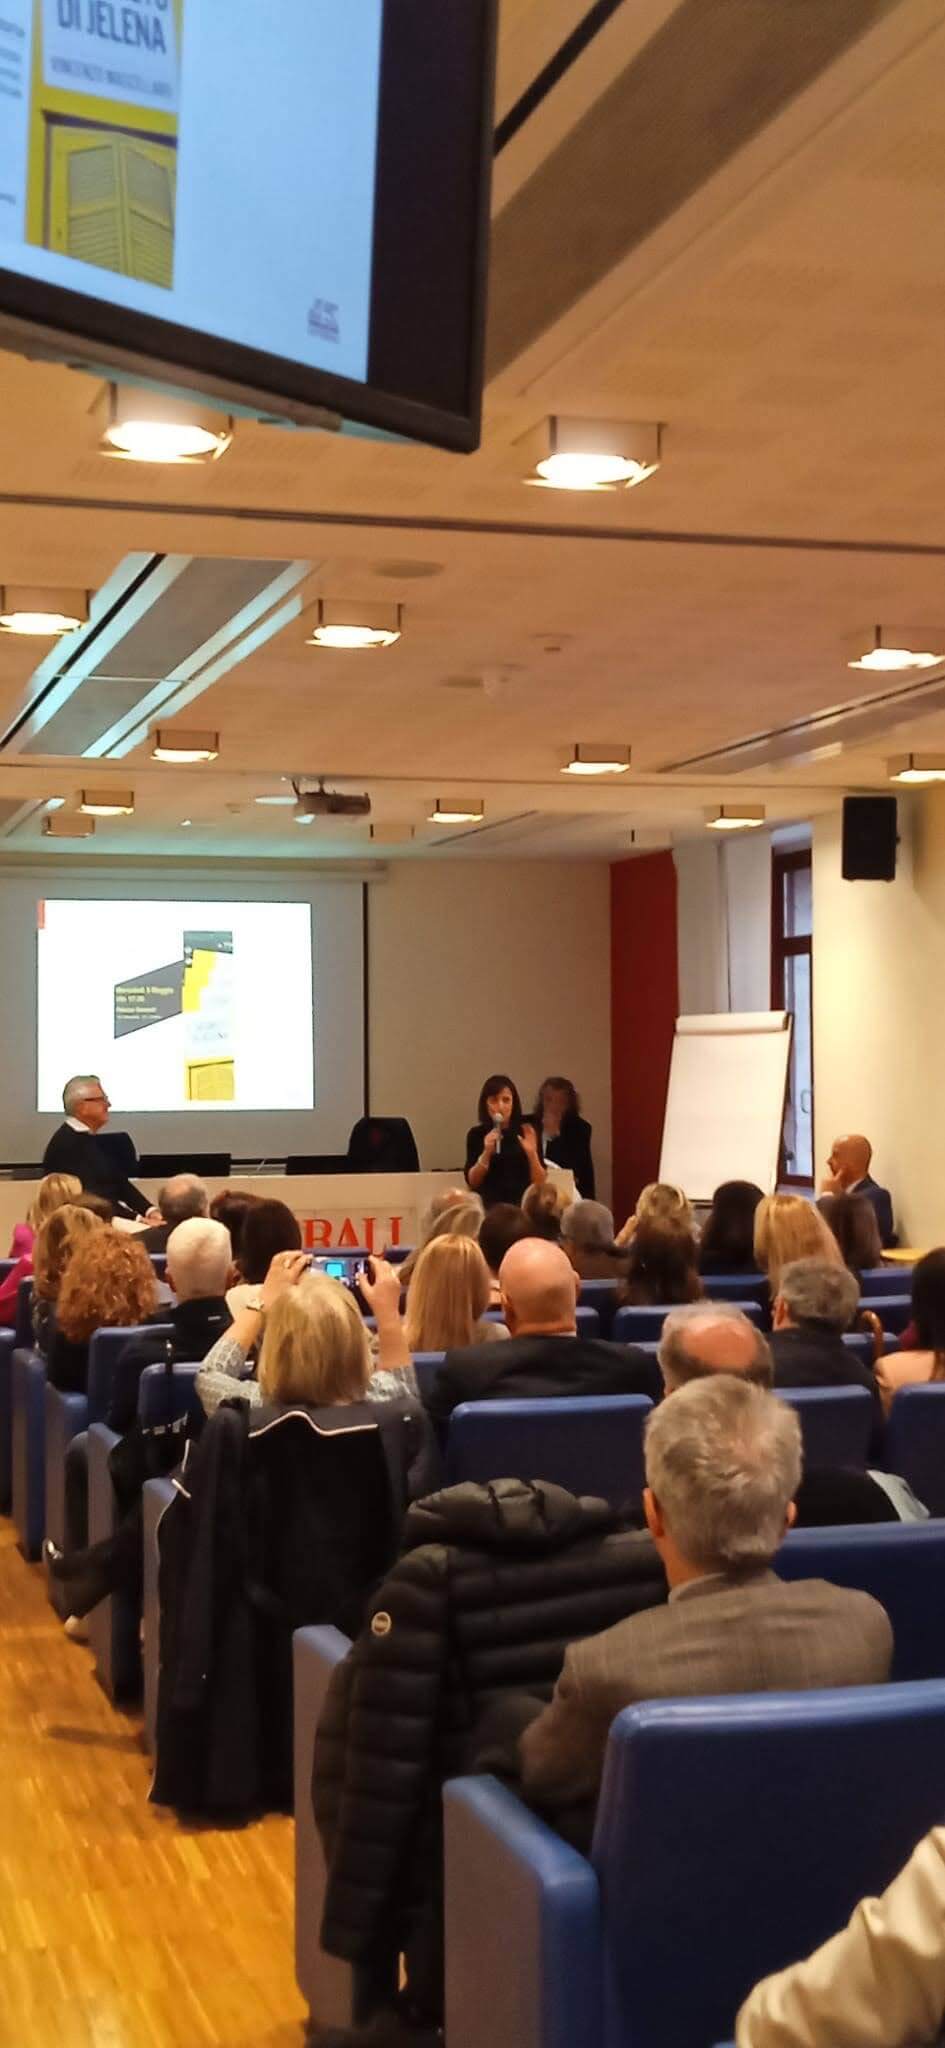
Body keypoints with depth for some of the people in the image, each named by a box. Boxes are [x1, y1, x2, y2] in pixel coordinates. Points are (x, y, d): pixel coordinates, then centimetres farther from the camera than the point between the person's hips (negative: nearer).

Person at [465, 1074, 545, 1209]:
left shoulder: (527, 1132, 3)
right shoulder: (477, 1134, 4)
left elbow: (540, 1182, 1)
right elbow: (472, 1181, 0)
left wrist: (532, 1153, -15)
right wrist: (486, 1153, -14)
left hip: (522, 1202, 0)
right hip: (489, 1203, 0)